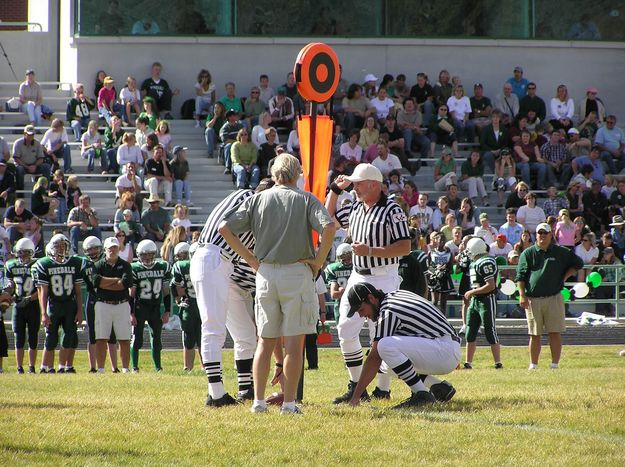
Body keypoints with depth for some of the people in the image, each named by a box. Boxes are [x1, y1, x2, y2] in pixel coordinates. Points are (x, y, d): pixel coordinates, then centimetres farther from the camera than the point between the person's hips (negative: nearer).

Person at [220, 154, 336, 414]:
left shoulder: (258, 200, 9)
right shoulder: (306, 200, 1)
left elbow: (225, 228, 1)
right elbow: (329, 227, -17)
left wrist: (250, 259, 5)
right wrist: (318, 261, -6)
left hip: (265, 273, 3)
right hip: (297, 273, -3)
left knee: (265, 341, 11)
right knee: (294, 342, 0)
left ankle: (258, 400, 8)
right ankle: (289, 403, -3)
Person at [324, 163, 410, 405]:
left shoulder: (392, 210, -12)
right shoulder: (355, 208, 10)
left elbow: (405, 247, -17)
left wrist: (371, 251, -22)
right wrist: (335, 190, 14)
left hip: (383, 278, -8)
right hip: (357, 277, 8)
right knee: (346, 331, 4)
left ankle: (383, 389, 7)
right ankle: (356, 386, 12)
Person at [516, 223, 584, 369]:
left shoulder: (561, 252, 10)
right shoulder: (528, 253, 8)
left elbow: (578, 263, 21)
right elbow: (520, 276, 4)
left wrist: (564, 277, 8)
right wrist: (522, 295, -8)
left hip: (554, 298, 0)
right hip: (533, 300, 0)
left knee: (555, 333, -3)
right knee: (534, 334, 3)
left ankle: (555, 364, 1)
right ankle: (533, 366, 8)